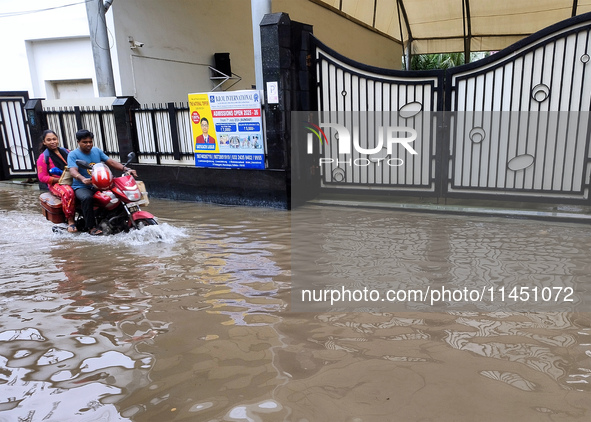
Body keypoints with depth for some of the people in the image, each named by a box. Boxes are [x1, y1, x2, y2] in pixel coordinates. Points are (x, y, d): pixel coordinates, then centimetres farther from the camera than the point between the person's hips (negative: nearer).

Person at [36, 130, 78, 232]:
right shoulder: (43, 157, 6)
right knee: (68, 192, -39)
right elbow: (42, 177, 1)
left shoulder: (65, 151, 19)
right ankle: (70, 221, -29)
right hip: (55, 184, -4)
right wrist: (59, 180, -13)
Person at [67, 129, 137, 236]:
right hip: (81, 187, -5)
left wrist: (126, 169, -11)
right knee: (87, 198, -37)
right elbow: (73, 170, -19)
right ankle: (91, 227, -27)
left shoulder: (97, 150, 13)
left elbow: (111, 162, 6)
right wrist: (83, 179, -42)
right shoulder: (73, 155, -3)